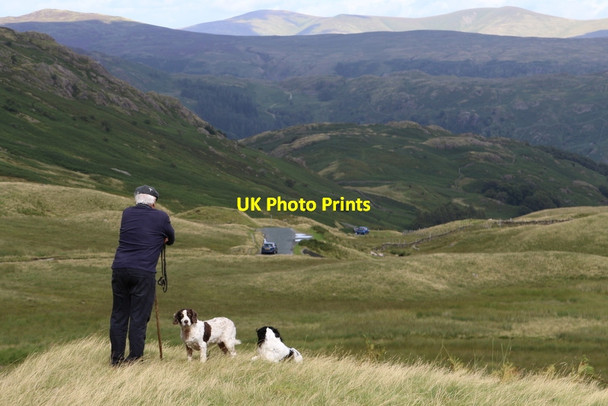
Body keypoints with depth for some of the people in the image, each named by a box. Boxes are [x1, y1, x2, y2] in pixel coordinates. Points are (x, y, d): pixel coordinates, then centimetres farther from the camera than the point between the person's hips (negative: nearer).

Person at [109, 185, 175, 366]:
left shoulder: (127, 213, 11)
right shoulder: (161, 217, 1)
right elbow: (171, 239, 16)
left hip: (120, 268, 4)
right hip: (143, 273, -4)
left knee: (119, 316, 10)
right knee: (139, 318, -1)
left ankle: (116, 359, 14)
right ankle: (134, 359, -1)